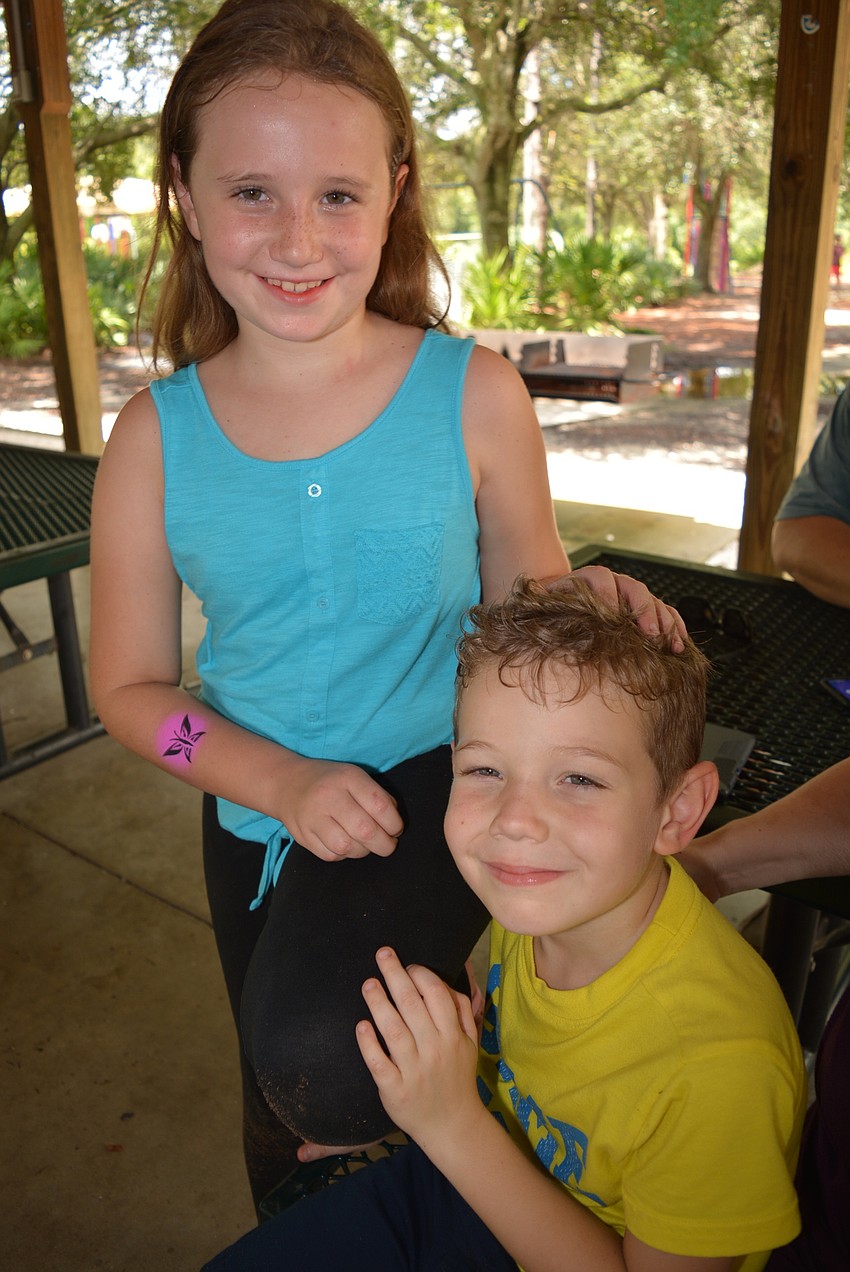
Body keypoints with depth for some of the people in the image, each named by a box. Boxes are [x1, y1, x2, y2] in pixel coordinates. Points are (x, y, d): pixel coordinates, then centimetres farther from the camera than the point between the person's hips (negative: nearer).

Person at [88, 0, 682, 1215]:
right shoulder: (157, 437, -10)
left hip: (440, 786, -3)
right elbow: (131, 684, -4)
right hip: (258, 824, 4)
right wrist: (282, 781, -19)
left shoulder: (476, 396, -14)